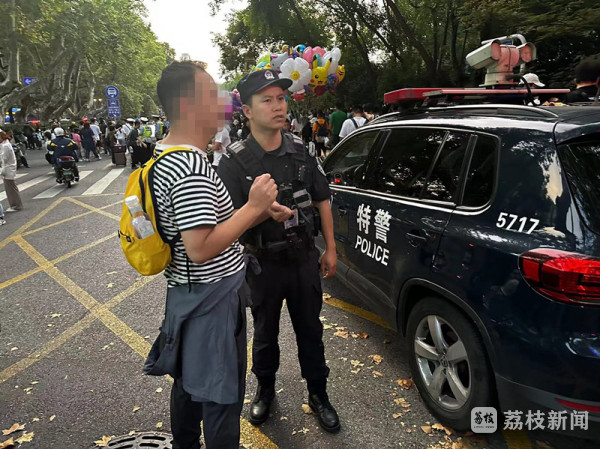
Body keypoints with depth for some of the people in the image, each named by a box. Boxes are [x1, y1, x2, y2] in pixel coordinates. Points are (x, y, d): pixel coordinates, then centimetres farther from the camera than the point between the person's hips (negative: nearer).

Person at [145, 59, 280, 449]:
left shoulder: (163, 155, 8)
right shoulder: (192, 167, -25)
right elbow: (201, 248, -29)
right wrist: (254, 206, -23)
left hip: (185, 291, 10)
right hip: (213, 298, -10)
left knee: (189, 381, 26)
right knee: (222, 396, 7)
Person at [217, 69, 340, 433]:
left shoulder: (301, 150, -3)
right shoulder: (235, 162, -14)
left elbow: (322, 200, 6)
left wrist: (331, 248, 5)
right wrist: (265, 213, -35)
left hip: (305, 259, 3)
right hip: (263, 264, -2)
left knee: (310, 330, 16)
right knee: (265, 332, 18)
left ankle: (318, 394, 37)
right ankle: (266, 388, 44)